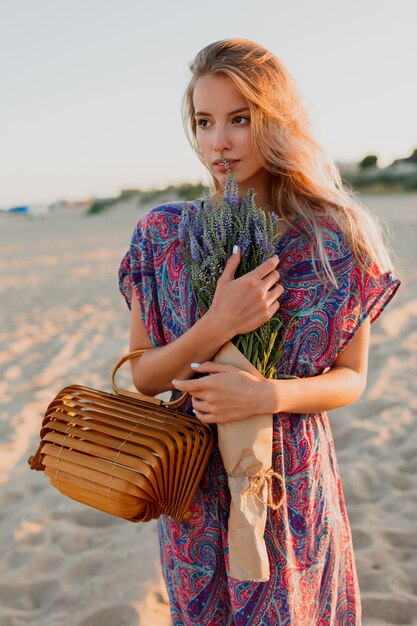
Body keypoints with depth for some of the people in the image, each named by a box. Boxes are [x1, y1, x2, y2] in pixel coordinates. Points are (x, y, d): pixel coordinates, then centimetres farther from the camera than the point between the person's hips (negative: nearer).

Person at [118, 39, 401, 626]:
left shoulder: (336, 236, -11)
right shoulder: (162, 232, -8)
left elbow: (352, 377, -5)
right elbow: (143, 376, -6)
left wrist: (271, 394, -24)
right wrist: (218, 326, -25)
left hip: (296, 483, -1)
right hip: (194, 484, 2)